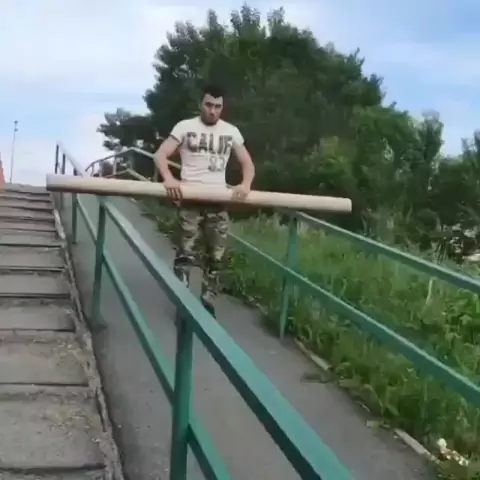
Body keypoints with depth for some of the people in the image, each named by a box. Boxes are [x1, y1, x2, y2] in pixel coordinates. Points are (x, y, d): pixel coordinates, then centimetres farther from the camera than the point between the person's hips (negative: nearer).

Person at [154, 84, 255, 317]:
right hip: (190, 200, -3)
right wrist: (169, 179, -24)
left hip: (218, 202, 3)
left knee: (215, 256, 6)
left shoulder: (231, 131, 9)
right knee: (186, 253, -4)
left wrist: (245, 184, -11)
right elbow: (161, 154, -4)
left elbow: (247, 163, 11)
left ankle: (208, 302, 17)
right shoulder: (185, 126, 0)